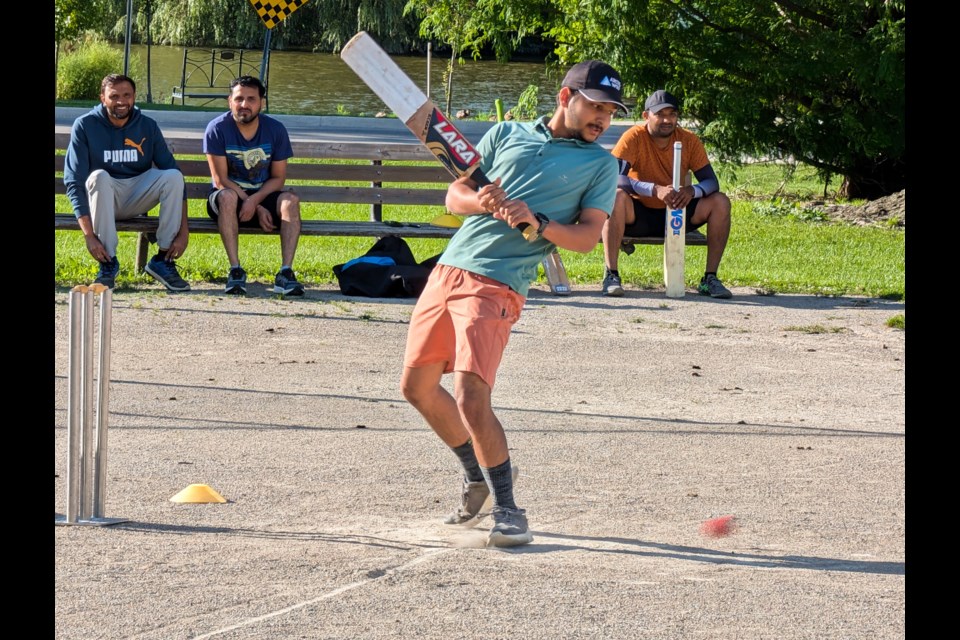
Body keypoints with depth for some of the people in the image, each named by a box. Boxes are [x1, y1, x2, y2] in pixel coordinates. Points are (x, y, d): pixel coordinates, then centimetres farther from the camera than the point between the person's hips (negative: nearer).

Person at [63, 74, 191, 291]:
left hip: (136, 196, 3)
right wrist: (88, 235, -28)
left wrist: (183, 231, -17)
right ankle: (108, 263, -27)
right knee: (99, 177, -36)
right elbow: (74, 181, -17)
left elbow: (172, 176, -5)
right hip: (103, 198, -3)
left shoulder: (148, 126, -2)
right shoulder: (85, 126, -11)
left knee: (173, 175, -24)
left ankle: (164, 260, -18)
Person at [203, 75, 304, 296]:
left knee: (290, 200, -28)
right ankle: (235, 271, -38)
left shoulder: (275, 129, -3)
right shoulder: (217, 129, -11)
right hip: (230, 194, -2)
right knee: (227, 197, -37)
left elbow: (278, 178, -1)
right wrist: (258, 209, -19)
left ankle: (285, 273, -36)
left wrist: (254, 201, -22)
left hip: (263, 195, 2)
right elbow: (220, 180, -13)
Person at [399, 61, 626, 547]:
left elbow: (588, 237, -2)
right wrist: (479, 202, -10)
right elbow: (455, 195, 12)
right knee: (417, 386, 11)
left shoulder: (600, 164, 8)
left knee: (470, 397, -19)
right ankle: (479, 476, 31)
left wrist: (537, 224, -18)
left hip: (496, 284, -5)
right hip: (448, 268, 5)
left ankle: (507, 510, -8)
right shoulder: (507, 134, 15)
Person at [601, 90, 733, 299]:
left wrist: (692, 191, -32)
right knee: (617, 197, -35)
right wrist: (655, 190, -42)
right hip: (639, 215, -4)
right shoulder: (634, 137, -15)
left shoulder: (689, 140, -4)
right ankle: (611, 276, -32)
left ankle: (710, 279, -11)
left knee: (720, 202, -16)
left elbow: (711, 182, -7)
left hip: (675, 214, 4)